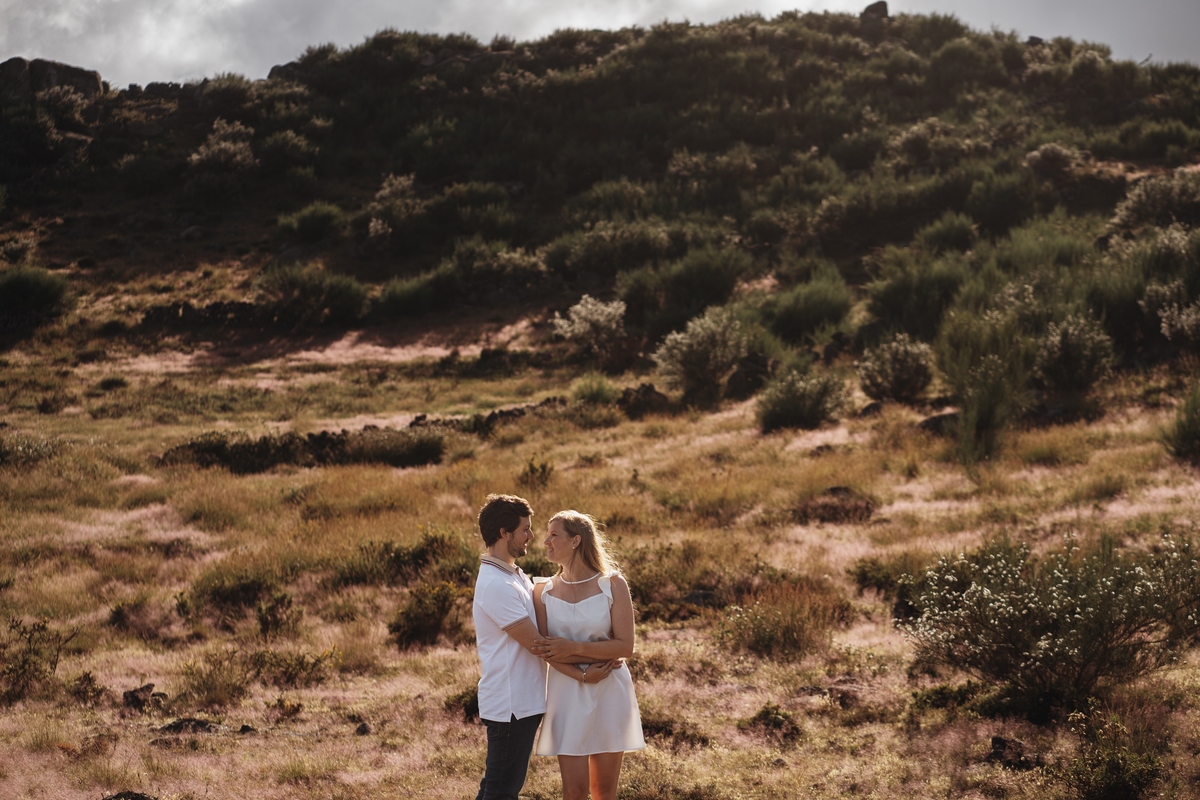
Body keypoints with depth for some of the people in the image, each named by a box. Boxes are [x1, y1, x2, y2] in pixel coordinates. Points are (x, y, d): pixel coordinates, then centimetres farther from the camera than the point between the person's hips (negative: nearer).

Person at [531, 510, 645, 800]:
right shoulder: (543, 591, 2)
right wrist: (582, 674, -18)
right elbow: (546, 650, -4)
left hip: (609, 694, -1)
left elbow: (625, 646, -10)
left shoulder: (612, 585, -4)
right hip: (567, 696, 1)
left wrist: (574, 648, -19)